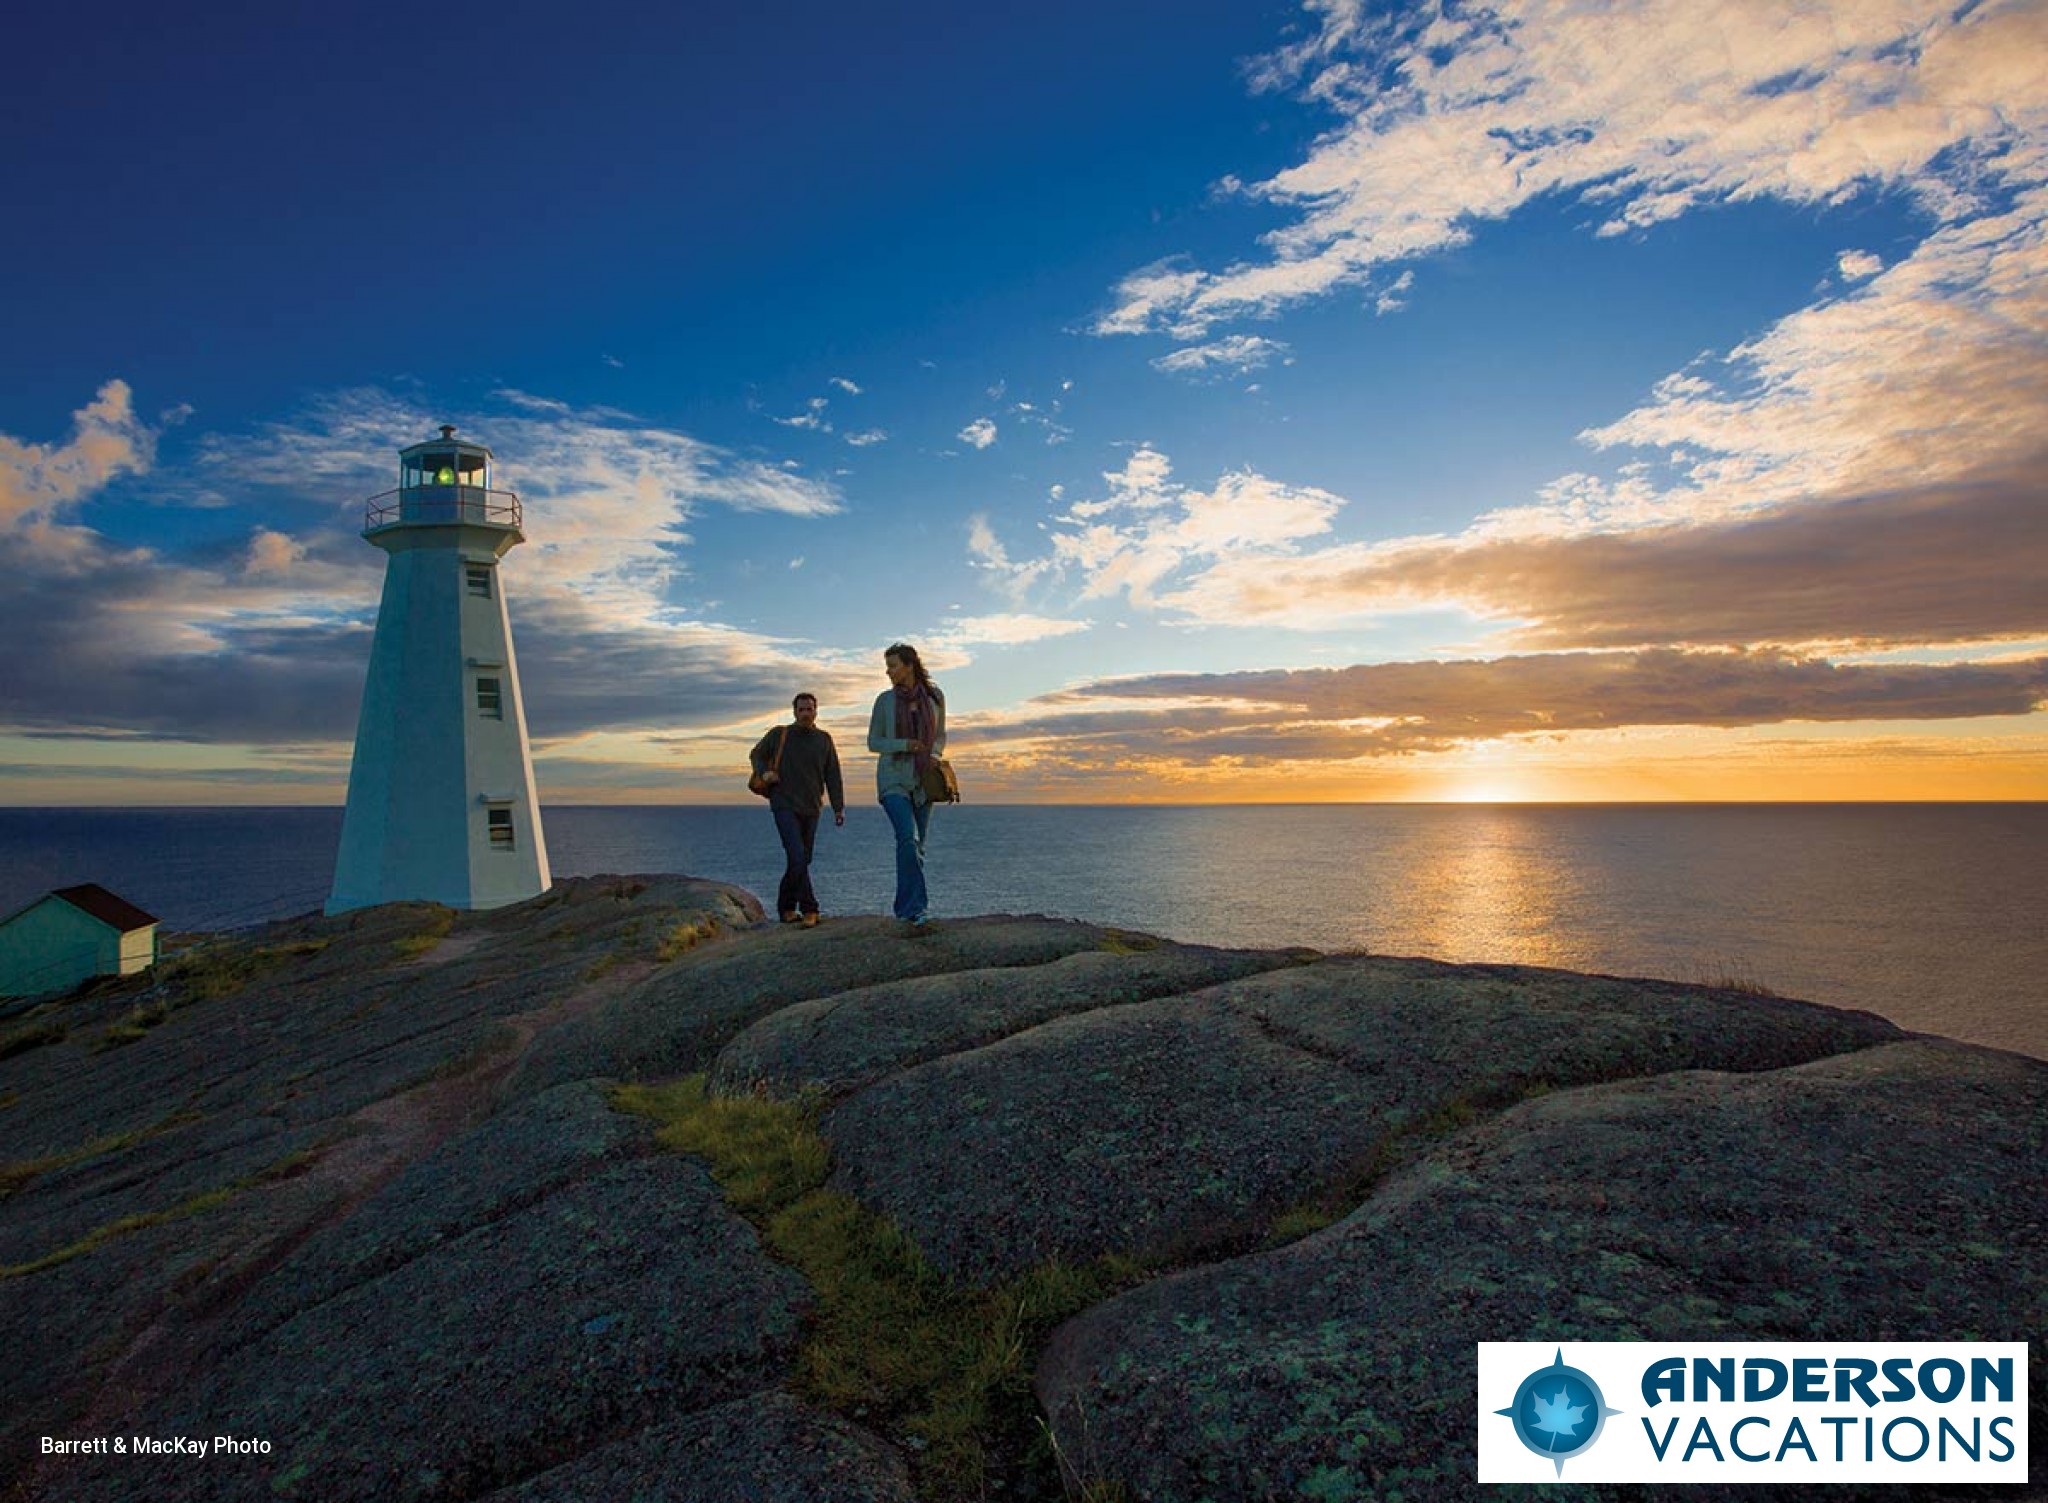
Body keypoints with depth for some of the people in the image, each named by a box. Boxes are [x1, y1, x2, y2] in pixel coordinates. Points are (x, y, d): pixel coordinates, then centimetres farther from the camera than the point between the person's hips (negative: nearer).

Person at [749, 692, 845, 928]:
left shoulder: (824, 739, 7)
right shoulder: (779, 734, 2)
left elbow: (833, 775, 8)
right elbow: (756, 754, 15)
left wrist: (839, 807, 2)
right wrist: (763, 772, -6)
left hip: (811, 810, 4)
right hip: (784, 805, -3)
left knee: (800, 860, 7)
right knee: (797, 857, -17)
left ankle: (786, 908, 21)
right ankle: (809, 909, -14)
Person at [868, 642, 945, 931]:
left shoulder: (934, 696, 3)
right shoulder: (885, 700, 0)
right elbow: (873, 742, 3)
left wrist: (934, 755, -7)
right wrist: (904, 745, -14)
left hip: (923, 780, 2)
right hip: (894, 779, -2)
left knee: (916, 845, 6)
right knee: (908, 839, -20)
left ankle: (907, 908, 18)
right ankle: (916, 910, -21)